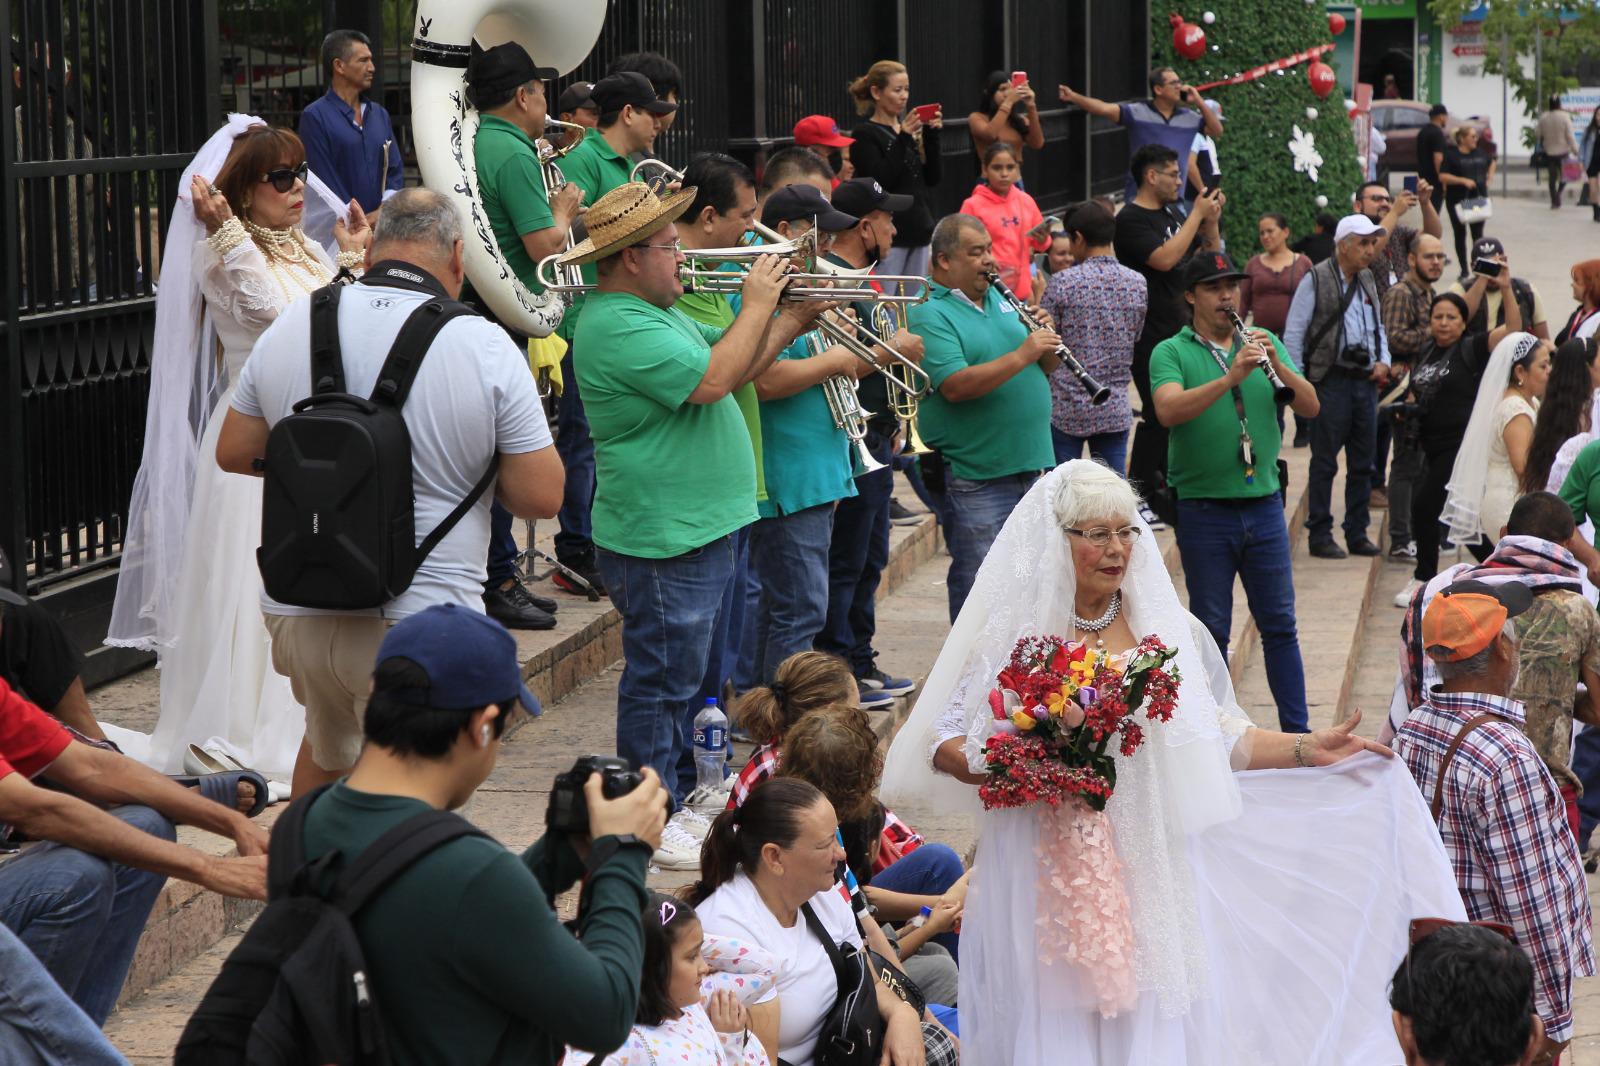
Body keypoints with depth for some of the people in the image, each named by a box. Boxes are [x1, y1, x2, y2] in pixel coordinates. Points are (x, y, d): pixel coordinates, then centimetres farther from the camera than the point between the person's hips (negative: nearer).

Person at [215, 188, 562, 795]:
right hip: (420, 622, -4)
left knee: (325, 754, 28)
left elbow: (233, 453, 12)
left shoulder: (289, 328, 3)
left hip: (296, 613, 5)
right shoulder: (484, 347, -10)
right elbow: (540, 496, -9)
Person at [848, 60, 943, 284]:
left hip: (919, 230, 7)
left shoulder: (911, 129, 14)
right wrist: (902, 140, -18)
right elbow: (880, 181, -16)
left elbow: (934, 178, 10)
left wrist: (931, 135, -1)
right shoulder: (864, 134, -4)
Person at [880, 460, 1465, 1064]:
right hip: (1046, 874, -2)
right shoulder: (1011, 633, -2)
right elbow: (943, 742, 0)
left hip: (1151, 872, 2)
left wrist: (1305, 749, 2)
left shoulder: (1168, 629, 5)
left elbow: (1220, 738, 12)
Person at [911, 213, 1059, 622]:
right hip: (975, 477, -7)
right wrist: (1022, 355, -24)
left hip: (1031, 463, 7)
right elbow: (955, 386, -23)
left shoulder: (1001, 300, 14)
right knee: (980, 586, -2)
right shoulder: (930, 315, -9)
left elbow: (1045, 368, 17)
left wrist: (1047, 345, -5)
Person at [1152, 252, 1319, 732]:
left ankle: (1297, 729, 13)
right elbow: (1168, 410, -22)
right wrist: (1232, 376, -30)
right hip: (1203, 508, -3)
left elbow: (1310, 407, 1)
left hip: (1263, 503, 3)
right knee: (1211, 629, 5)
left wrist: (1278, 366, -17)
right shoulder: (1171, 353, -2)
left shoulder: (1264, 341, 9)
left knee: (1280, 624, 7)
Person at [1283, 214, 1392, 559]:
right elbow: (1293, 333, -6)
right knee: (1324, 463, -2)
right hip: (1332, 381, -7)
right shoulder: (1316, 279, -6)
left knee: (1362, 463, 9)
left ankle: (1357, 534, 17)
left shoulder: (1367, 280, 14)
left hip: (1365, 381, 7)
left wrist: (1383, 361, 6)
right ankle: (1320, 535, 4)